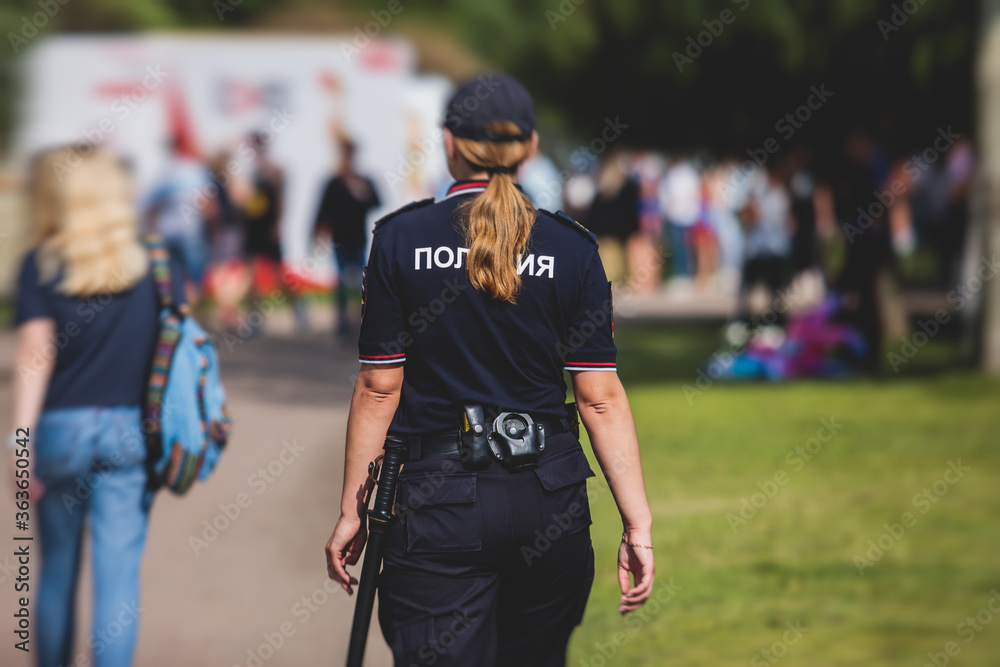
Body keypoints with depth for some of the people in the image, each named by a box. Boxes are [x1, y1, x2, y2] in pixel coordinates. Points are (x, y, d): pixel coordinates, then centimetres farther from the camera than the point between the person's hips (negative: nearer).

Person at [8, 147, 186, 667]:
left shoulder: (40, 267, -5)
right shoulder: (157, 265, 1)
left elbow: (35, 353, -10)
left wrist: (22, 442, -10)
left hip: (59, 427, 0)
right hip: (130, 430, 0)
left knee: (56, 569, 15)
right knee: (118, 571, -2)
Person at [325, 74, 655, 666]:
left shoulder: (400, 239, -2)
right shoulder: (572, 249, 3)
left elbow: (379, 389, -2)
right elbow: (601, 397, -1)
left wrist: (353, 511, 5)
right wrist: (639, 523, 0)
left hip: (438, 499, -3)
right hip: (549, 499, 3)